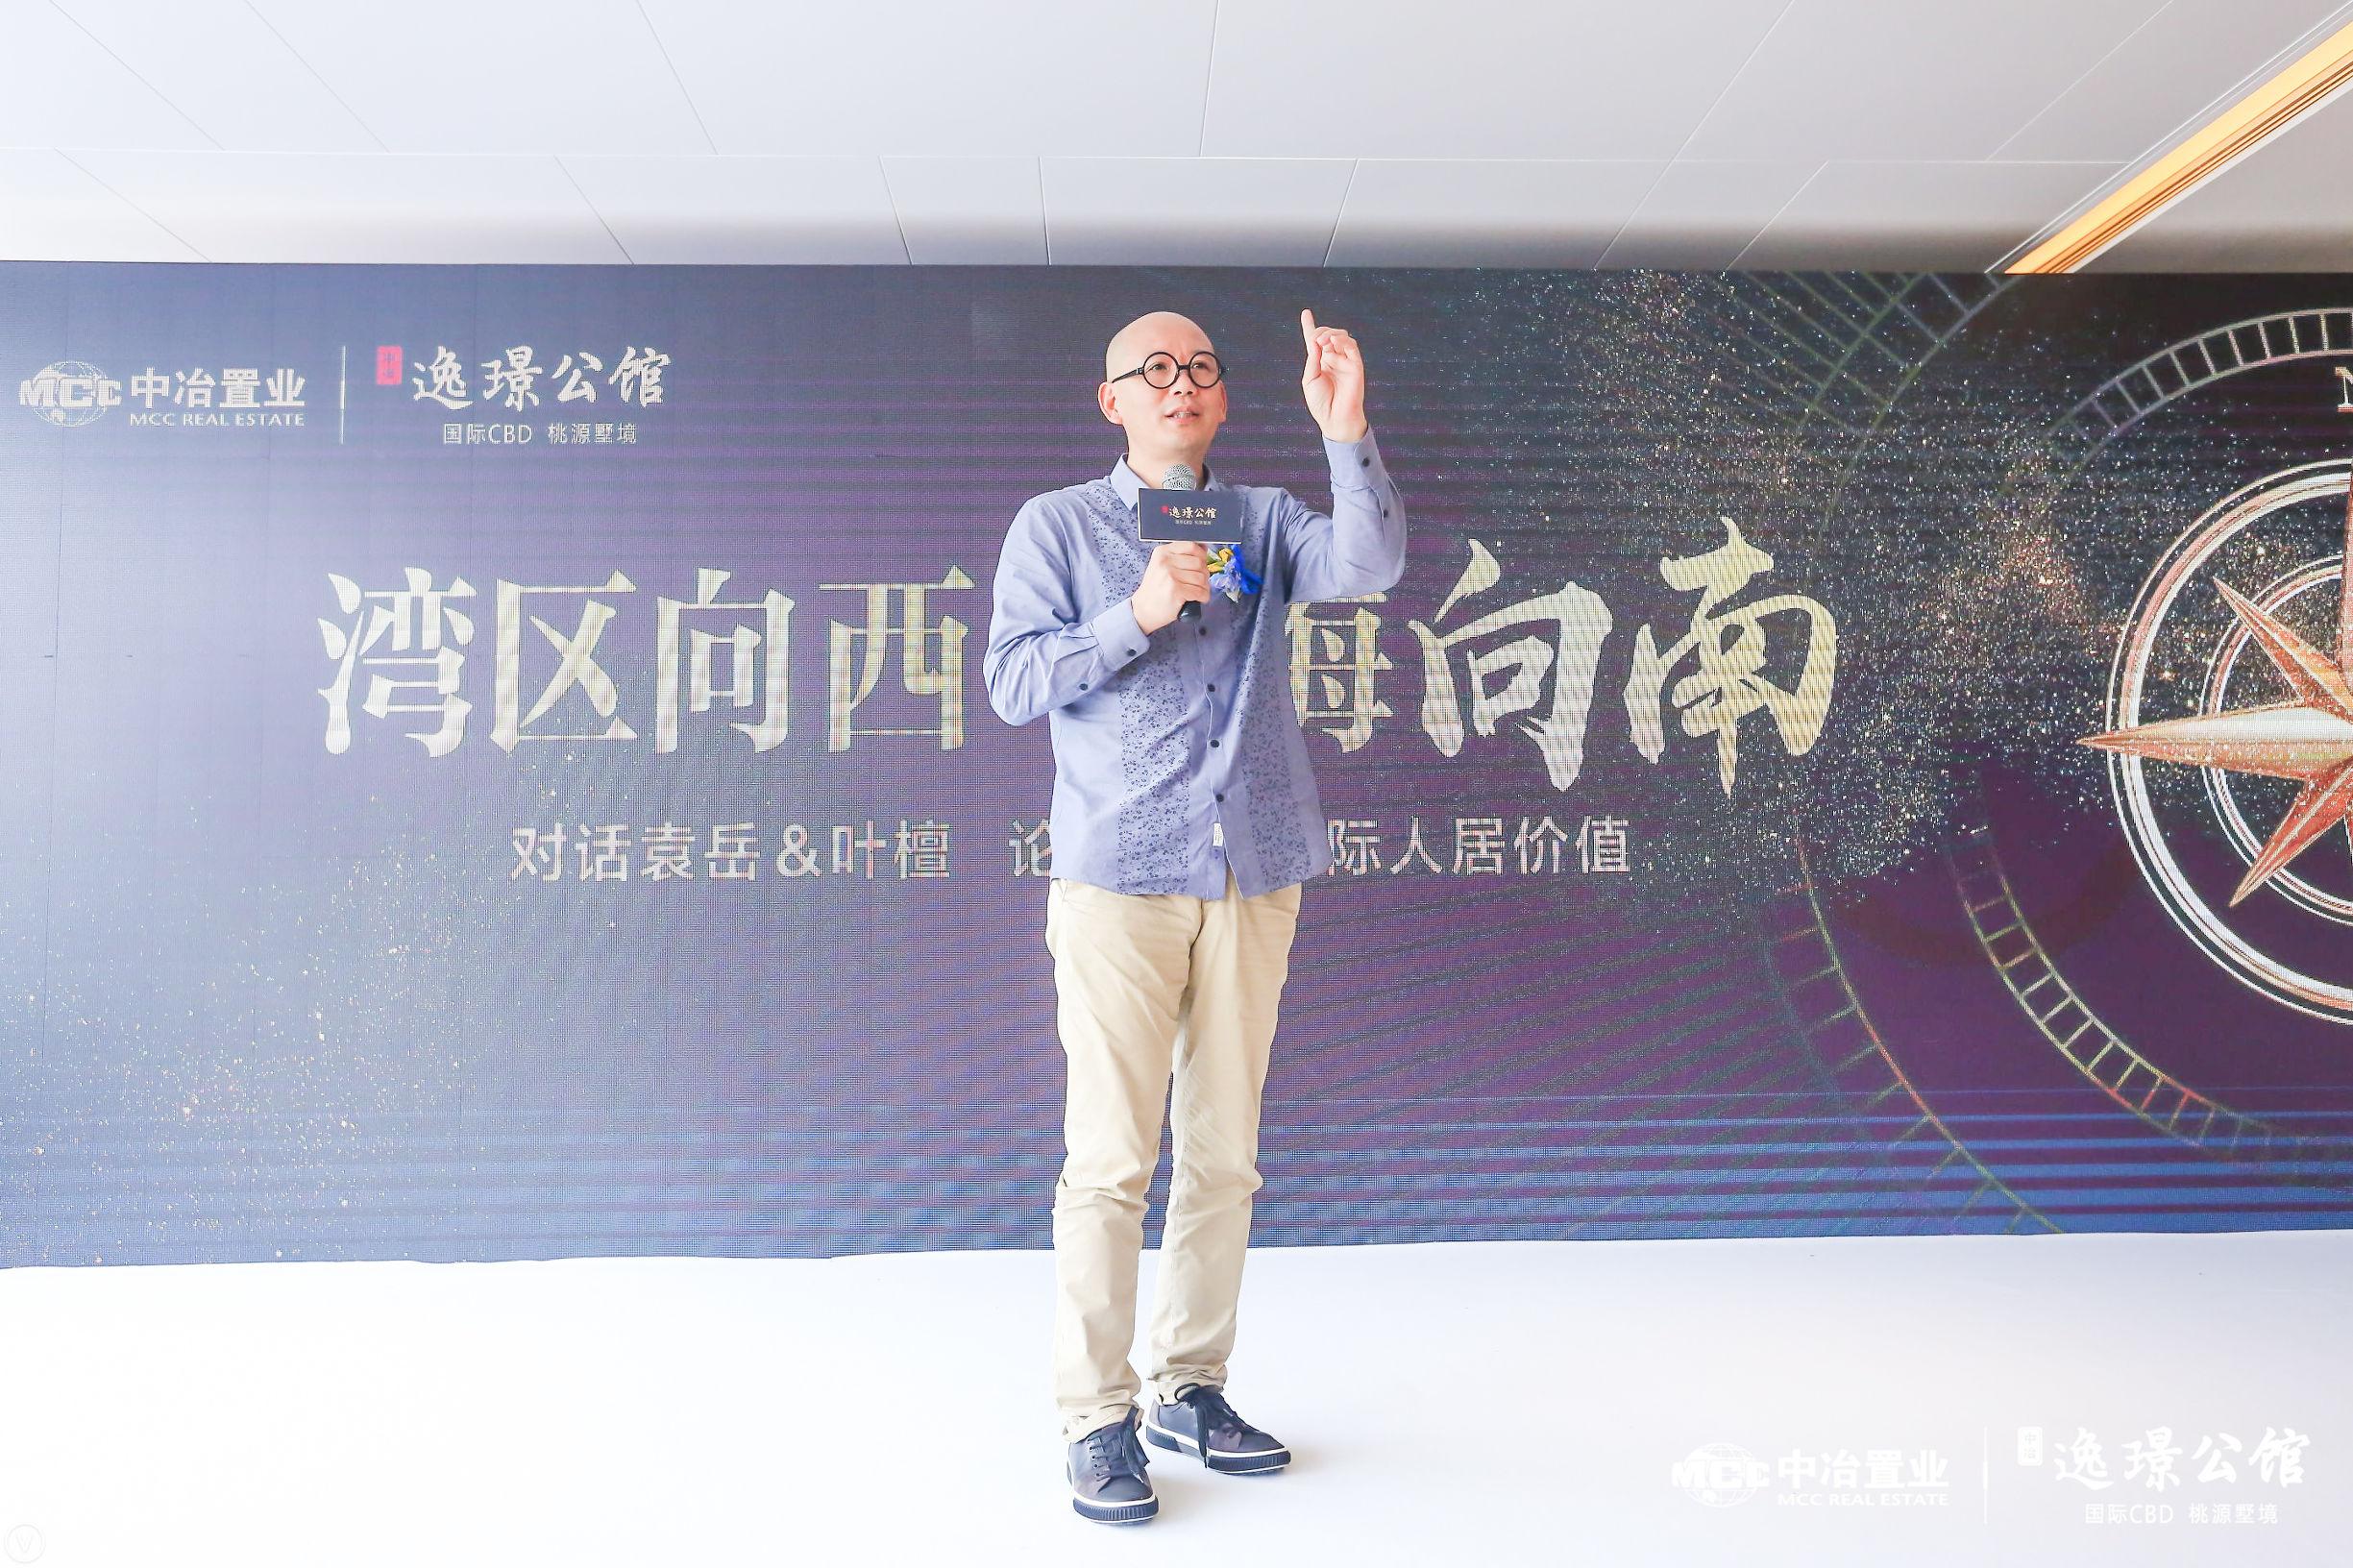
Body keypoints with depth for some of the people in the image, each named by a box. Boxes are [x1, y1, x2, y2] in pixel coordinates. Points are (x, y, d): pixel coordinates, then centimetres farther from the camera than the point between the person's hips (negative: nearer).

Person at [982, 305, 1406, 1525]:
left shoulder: (1266, 521, 13)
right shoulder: (1056, 525, 8)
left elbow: (1369, 567, -6)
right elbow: (1013, 683, -1)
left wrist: (1347, 434, -17)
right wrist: (1139, 614, -12)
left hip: (1255, 873, 3)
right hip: (1117, 874, -3)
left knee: (1223, 1151, 9)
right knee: (1110, 1158, -3)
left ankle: (1190, 1387, 24)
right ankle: (1096, 1420, 10)